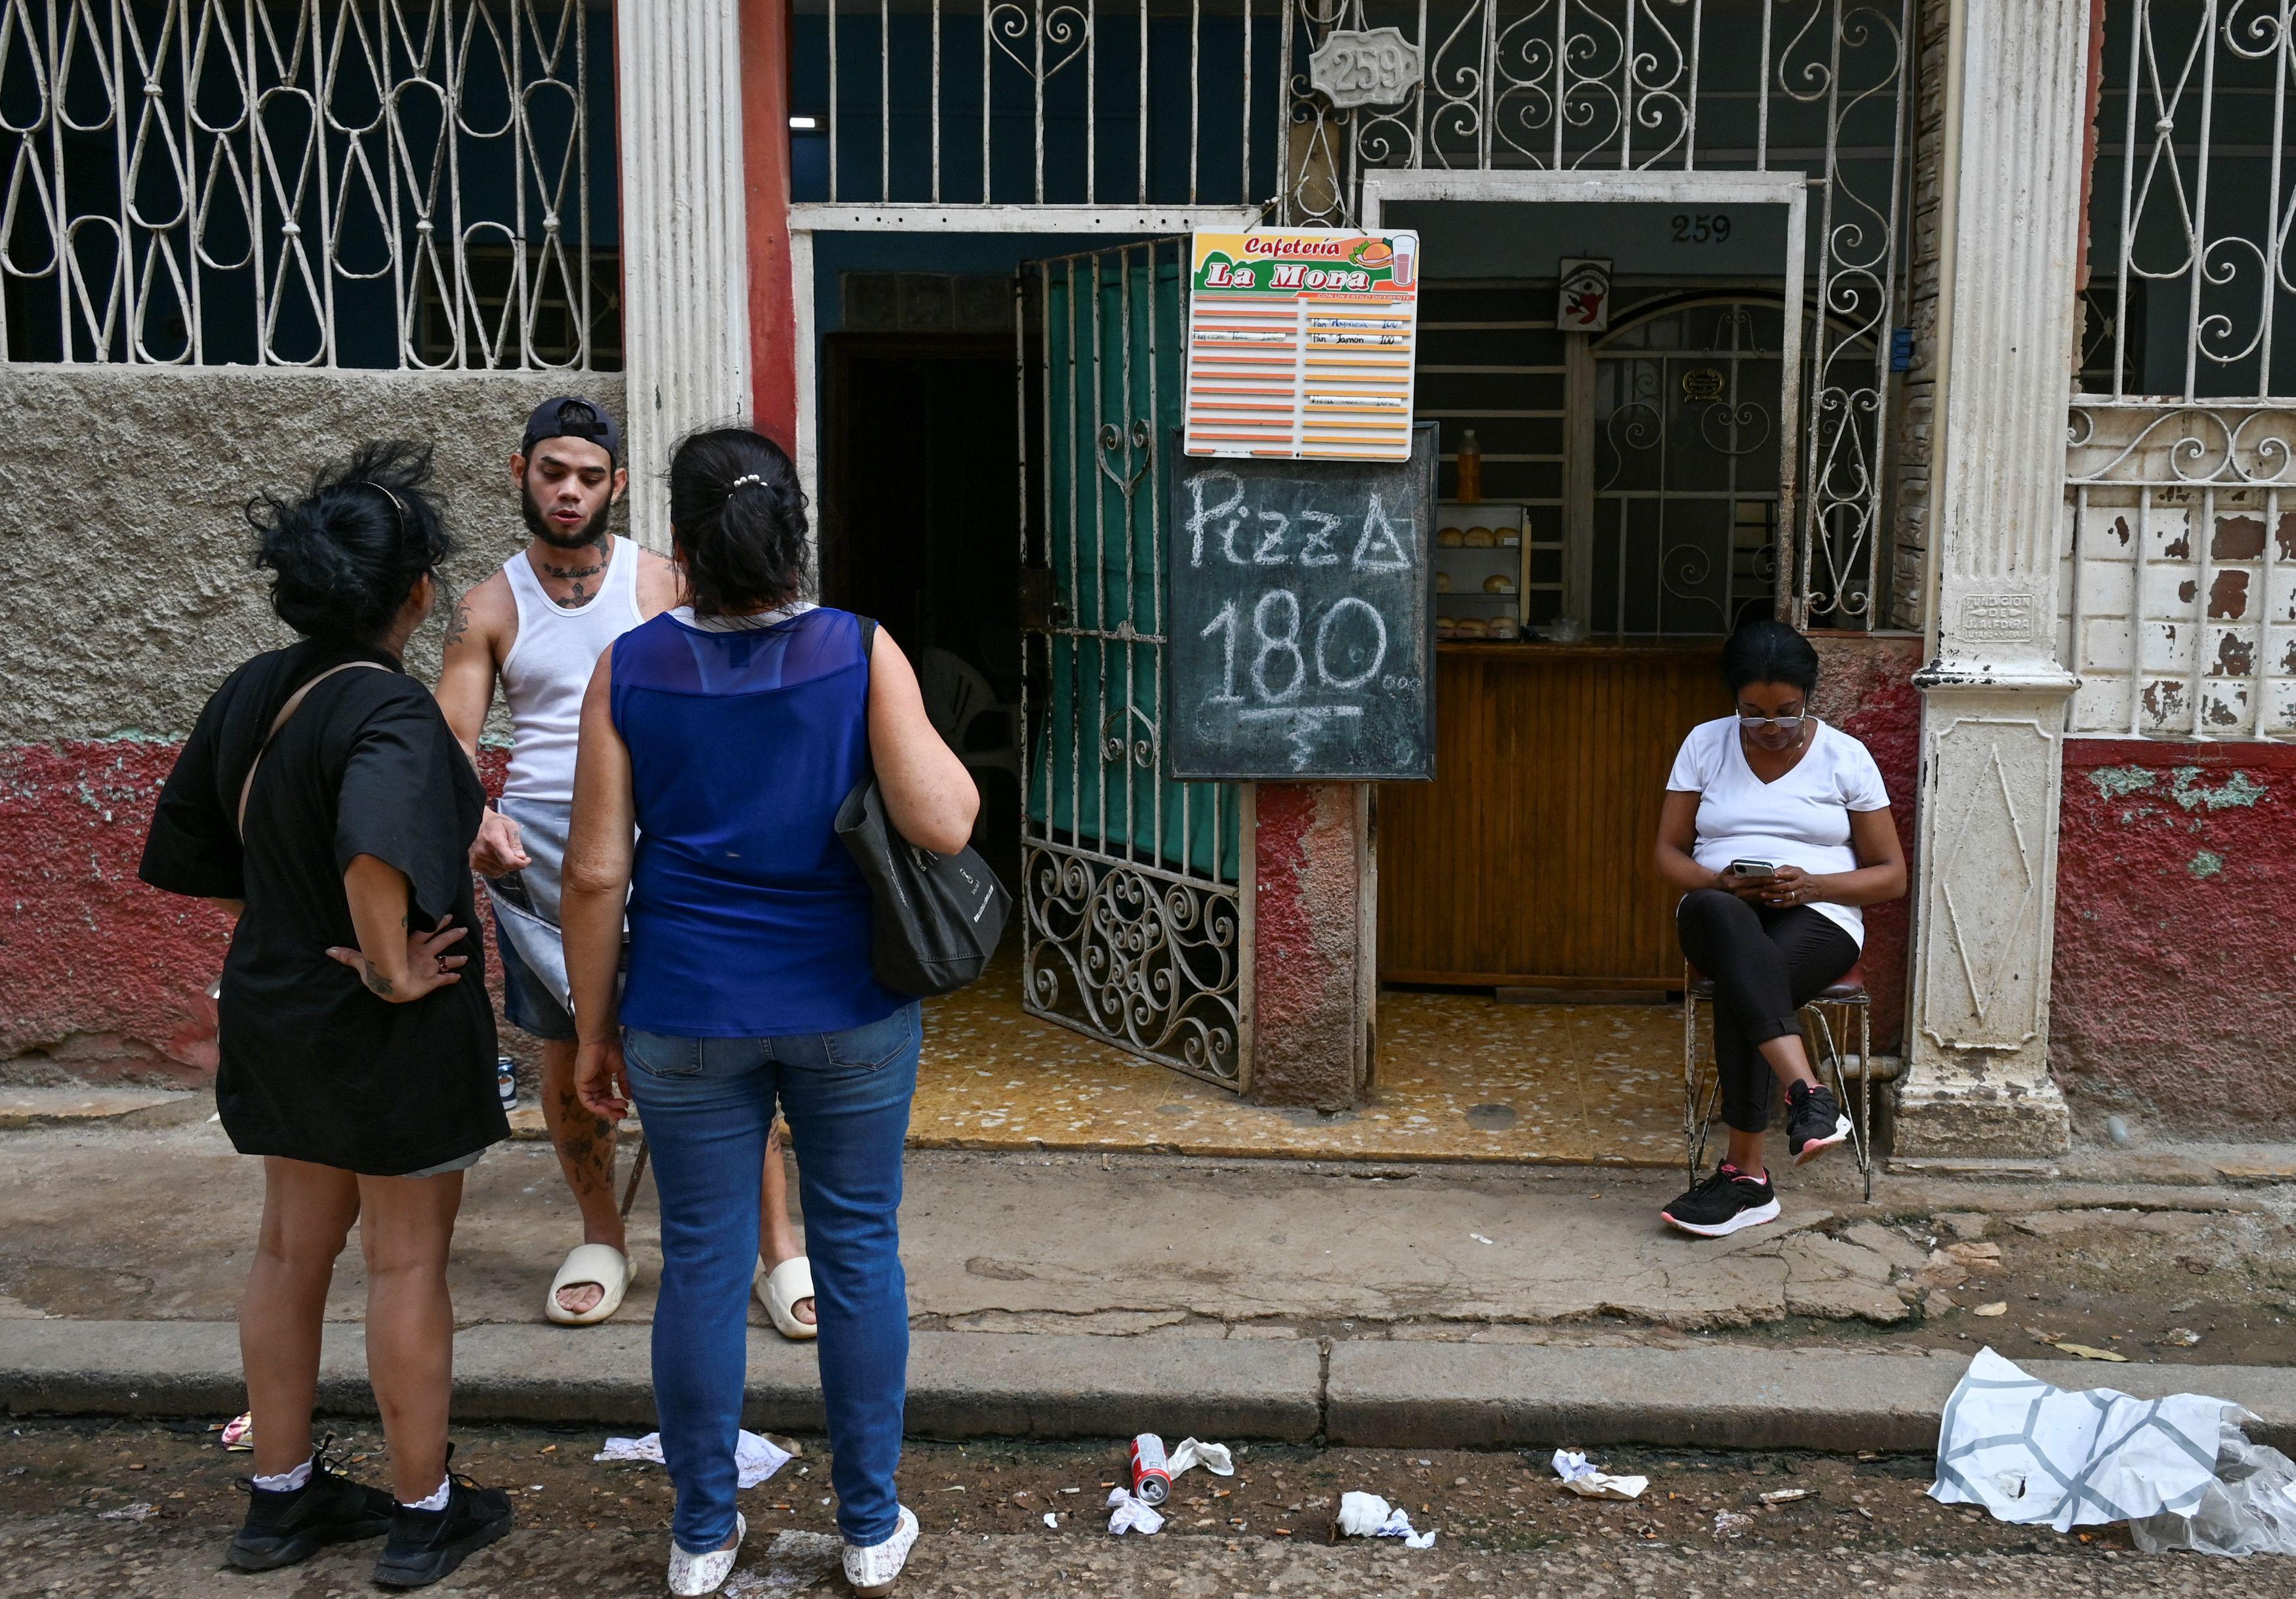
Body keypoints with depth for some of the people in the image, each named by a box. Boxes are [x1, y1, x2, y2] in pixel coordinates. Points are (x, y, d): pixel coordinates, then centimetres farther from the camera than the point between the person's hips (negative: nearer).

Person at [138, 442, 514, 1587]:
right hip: (394, 1033, -8)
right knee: (407, 1263, 6)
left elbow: (187, 855, 12)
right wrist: (392, 969, -28)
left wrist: (274, 927, 14)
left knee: (290, 1251, 18)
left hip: (276, 1011, 8)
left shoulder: (249, 695, 3)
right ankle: (425, 1513, 21)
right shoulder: (388, 709, -23)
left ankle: (281, 1496, 32)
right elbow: (374, 845, -42)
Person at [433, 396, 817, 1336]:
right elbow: (451, 737, 4)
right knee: (567, 1052, 9)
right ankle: (600, 1238, 30)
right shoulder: (490, 609, 9)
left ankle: (778, 1243, 7)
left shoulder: (659, 585, 5)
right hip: (538, 845, 2)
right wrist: (473, 819, -16)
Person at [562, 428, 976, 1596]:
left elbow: (596, 872, -5)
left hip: (689, 1019, 1)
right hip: (850, 1010, 0)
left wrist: (595, 1028, 5)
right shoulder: (861, 653, -8)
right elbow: (942, 825, -16)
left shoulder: (629, 670, -5)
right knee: (859, 1252, 12)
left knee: (702, 1261, 12)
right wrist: (947, 755, 5)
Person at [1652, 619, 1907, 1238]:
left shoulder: (1846, 756, 6)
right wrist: (1720, 882, -14)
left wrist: (1811, 884, -13)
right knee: (1719, 913, -40)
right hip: (1722, 915, 1)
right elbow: (1669, 854, 9)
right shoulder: (1705, 744, 10)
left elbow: (1891, 875, 6)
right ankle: (1809, 1094, -50)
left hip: (1817, 917, -1)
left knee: (1739, 988, -37)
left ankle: (1747, 1175, -33)